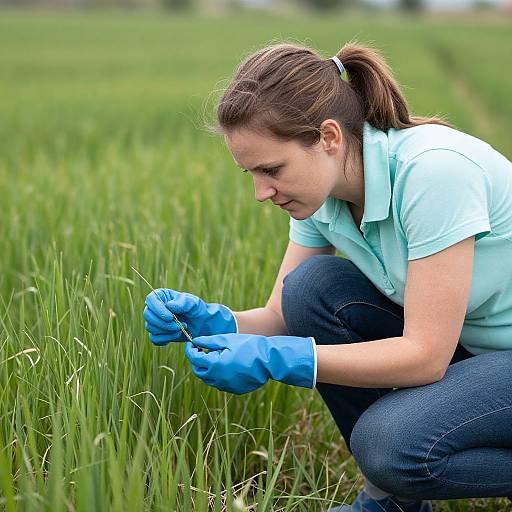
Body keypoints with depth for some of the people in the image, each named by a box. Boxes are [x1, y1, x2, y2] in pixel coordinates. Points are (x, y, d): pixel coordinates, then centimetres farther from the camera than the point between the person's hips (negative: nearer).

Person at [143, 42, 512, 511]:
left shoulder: (431, 169, -30)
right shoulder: (322, 193, -6)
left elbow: (425, 355, -29)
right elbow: (282, 317, -1)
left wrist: (273, 359, -33)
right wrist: (214, 322, -22)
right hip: (462, 347, 8)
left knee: (394, 441, -31)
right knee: (311, 286, -13)